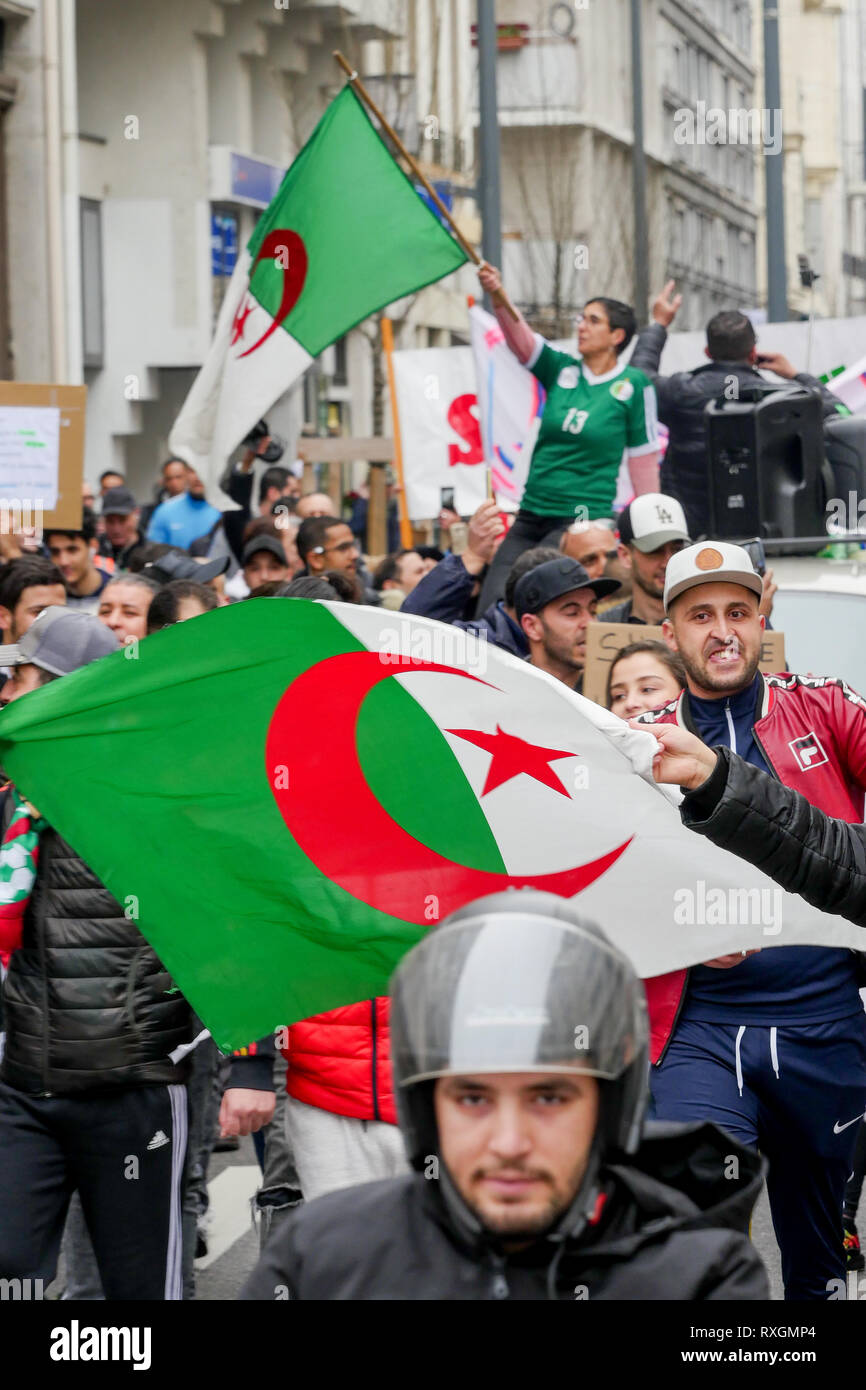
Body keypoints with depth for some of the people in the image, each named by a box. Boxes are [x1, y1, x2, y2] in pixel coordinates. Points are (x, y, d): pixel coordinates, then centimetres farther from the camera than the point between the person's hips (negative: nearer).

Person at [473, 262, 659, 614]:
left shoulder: (633, 385, -2)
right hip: (531, 515, 5)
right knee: (489, 606, -7)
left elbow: (643, 460, 1)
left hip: (583, 520, -5)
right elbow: (519, 338, -7)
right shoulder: (562, 370, 9)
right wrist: (496, 295, -26)